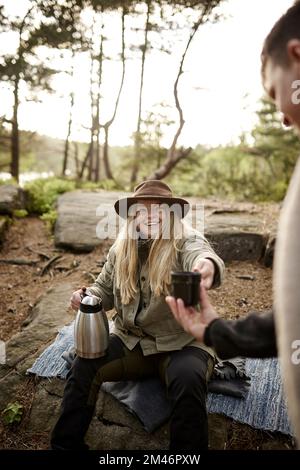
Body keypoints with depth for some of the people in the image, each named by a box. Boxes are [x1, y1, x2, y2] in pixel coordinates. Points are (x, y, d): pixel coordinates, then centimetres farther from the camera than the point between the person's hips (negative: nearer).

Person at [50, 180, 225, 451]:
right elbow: (105, 289, 14)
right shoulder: (120, 249, 1)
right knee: (84, 365, -15)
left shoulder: (186, 241, -13)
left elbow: (201, 254, -38)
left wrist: (207, 266, -65)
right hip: (131, 340, 4)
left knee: (188, 380, -32)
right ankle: (65, 444, 5)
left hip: (182, 344, -3)